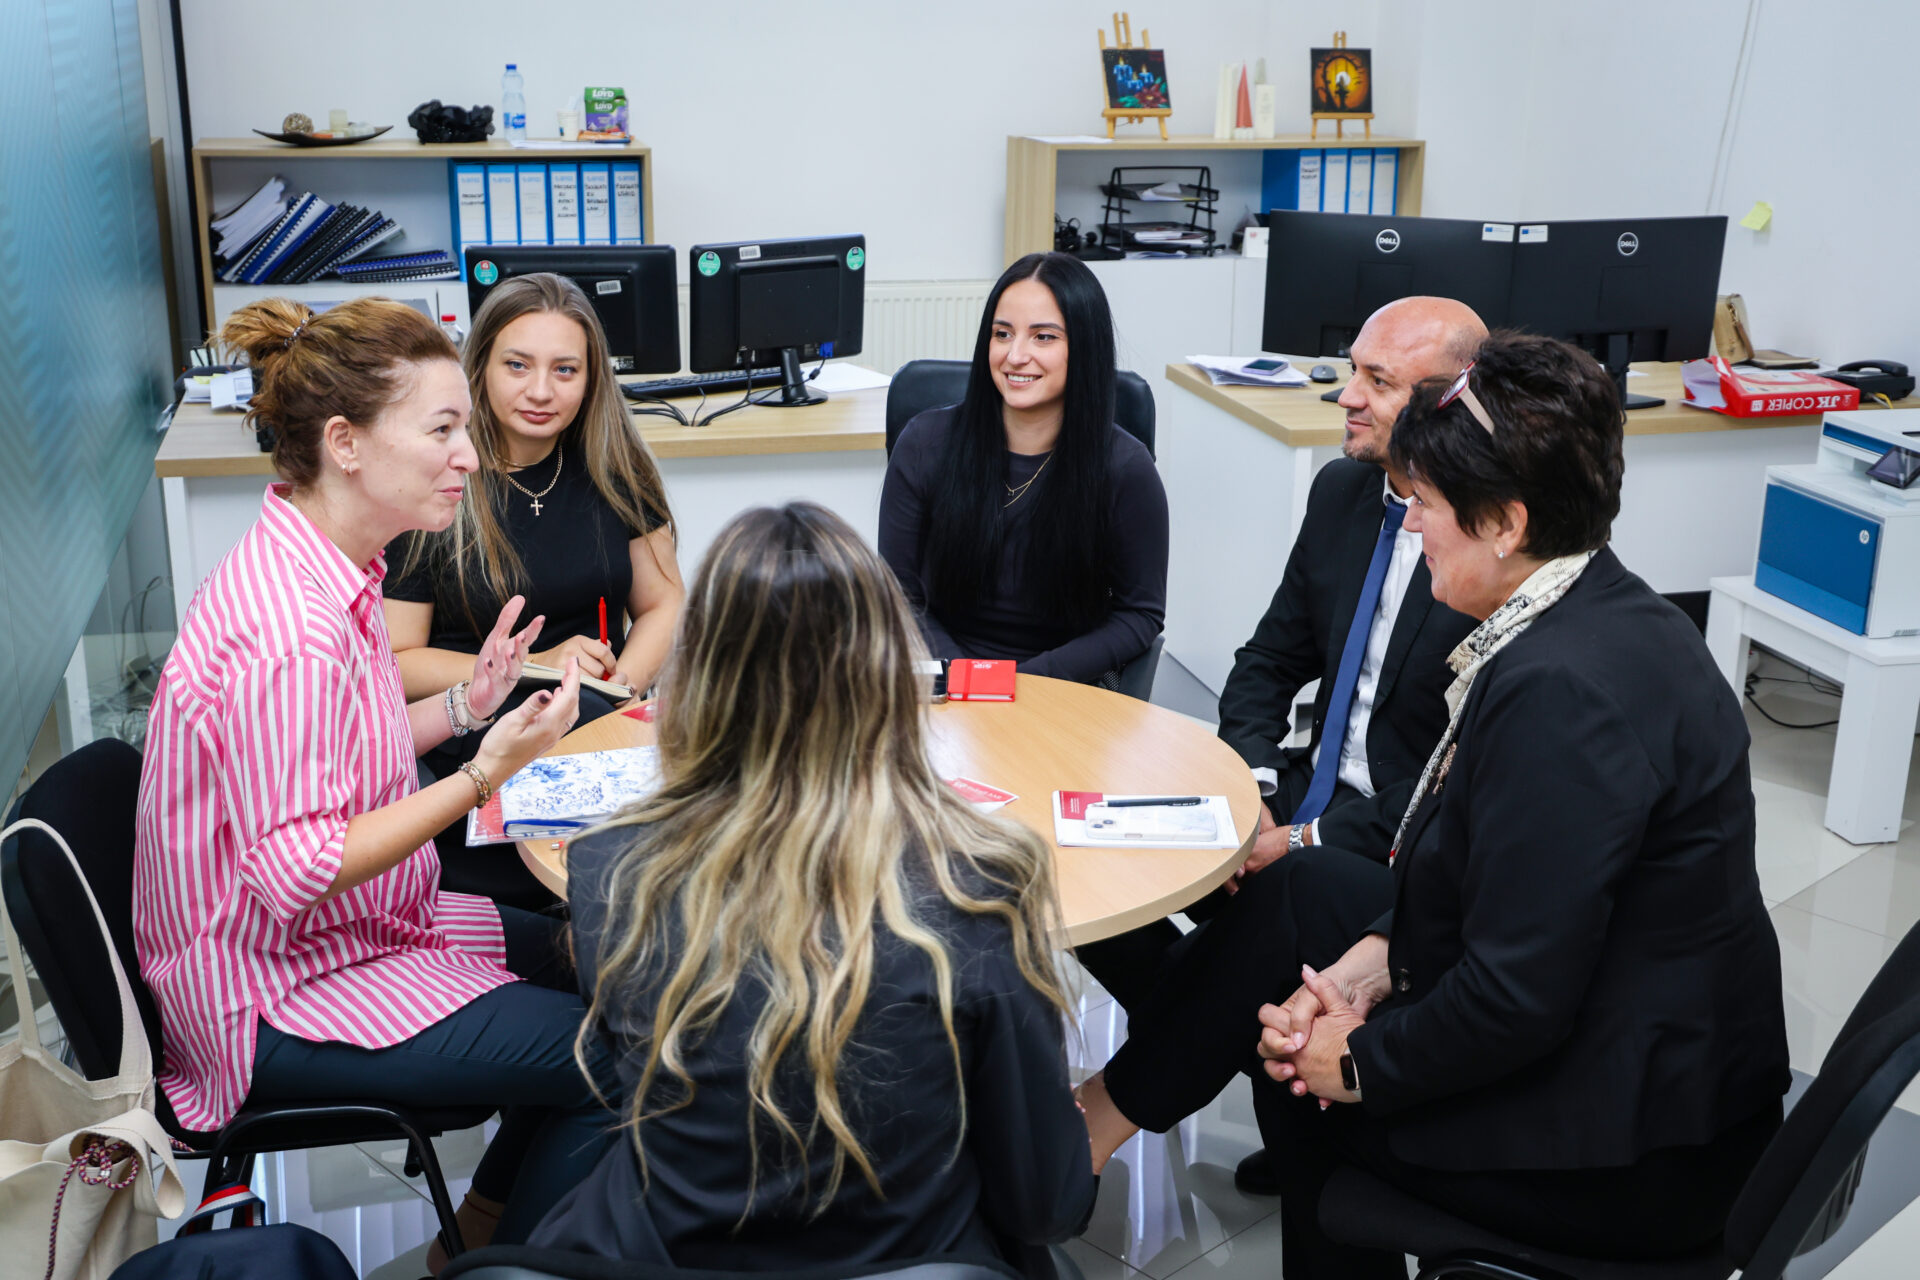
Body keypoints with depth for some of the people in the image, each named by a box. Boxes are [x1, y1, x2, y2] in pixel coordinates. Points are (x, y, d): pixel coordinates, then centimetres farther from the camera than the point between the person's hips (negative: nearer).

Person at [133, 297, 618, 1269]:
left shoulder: (319, 568, 2)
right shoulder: (289, 627, -30)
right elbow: (294, 869, -28)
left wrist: (462, 706, 0)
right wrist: (485, 771, -28)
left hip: (344, 933, 10)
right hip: (279, 1000, -10)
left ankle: (485, 1220, 31)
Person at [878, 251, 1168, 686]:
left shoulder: (1124, 467, -7)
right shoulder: (925, 442, -2)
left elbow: (1141, 612, 0)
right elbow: (900, 594, 4)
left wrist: (1027, 678, -12)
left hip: (1072, 686, -1)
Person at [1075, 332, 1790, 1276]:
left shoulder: (1561, 688, -29)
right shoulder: (1608, 618, 2)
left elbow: (1515, 1000, -28)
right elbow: (1503, 886, 10)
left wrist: (1360, 1062, -12)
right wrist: (1375, 961, -1)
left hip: (1628, 1159, -9)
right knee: (1297, 890, 10)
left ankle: (1096, 1123, 27)